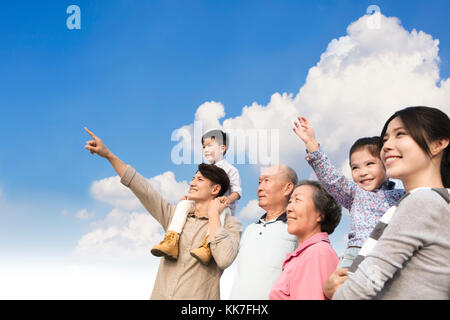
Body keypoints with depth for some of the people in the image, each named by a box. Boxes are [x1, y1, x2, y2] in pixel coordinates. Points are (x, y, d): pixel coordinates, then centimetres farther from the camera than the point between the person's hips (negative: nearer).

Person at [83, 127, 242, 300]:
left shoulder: (230, 224, -3)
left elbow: (224, 259, -21)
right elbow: (142, 189, 7)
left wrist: (213, 214, -12)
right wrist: (108, 155, 3)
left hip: (198, 296, -4)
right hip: (160, 295, 5)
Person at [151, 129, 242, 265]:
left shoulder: (230, 170, 6)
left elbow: (237, 190, -4)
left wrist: (229, 198, -26)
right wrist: (188, 196, 4)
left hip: (223, 207, -5)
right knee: (183, 204, -20)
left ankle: (207, 247, -59)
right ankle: (171, 244, -34)